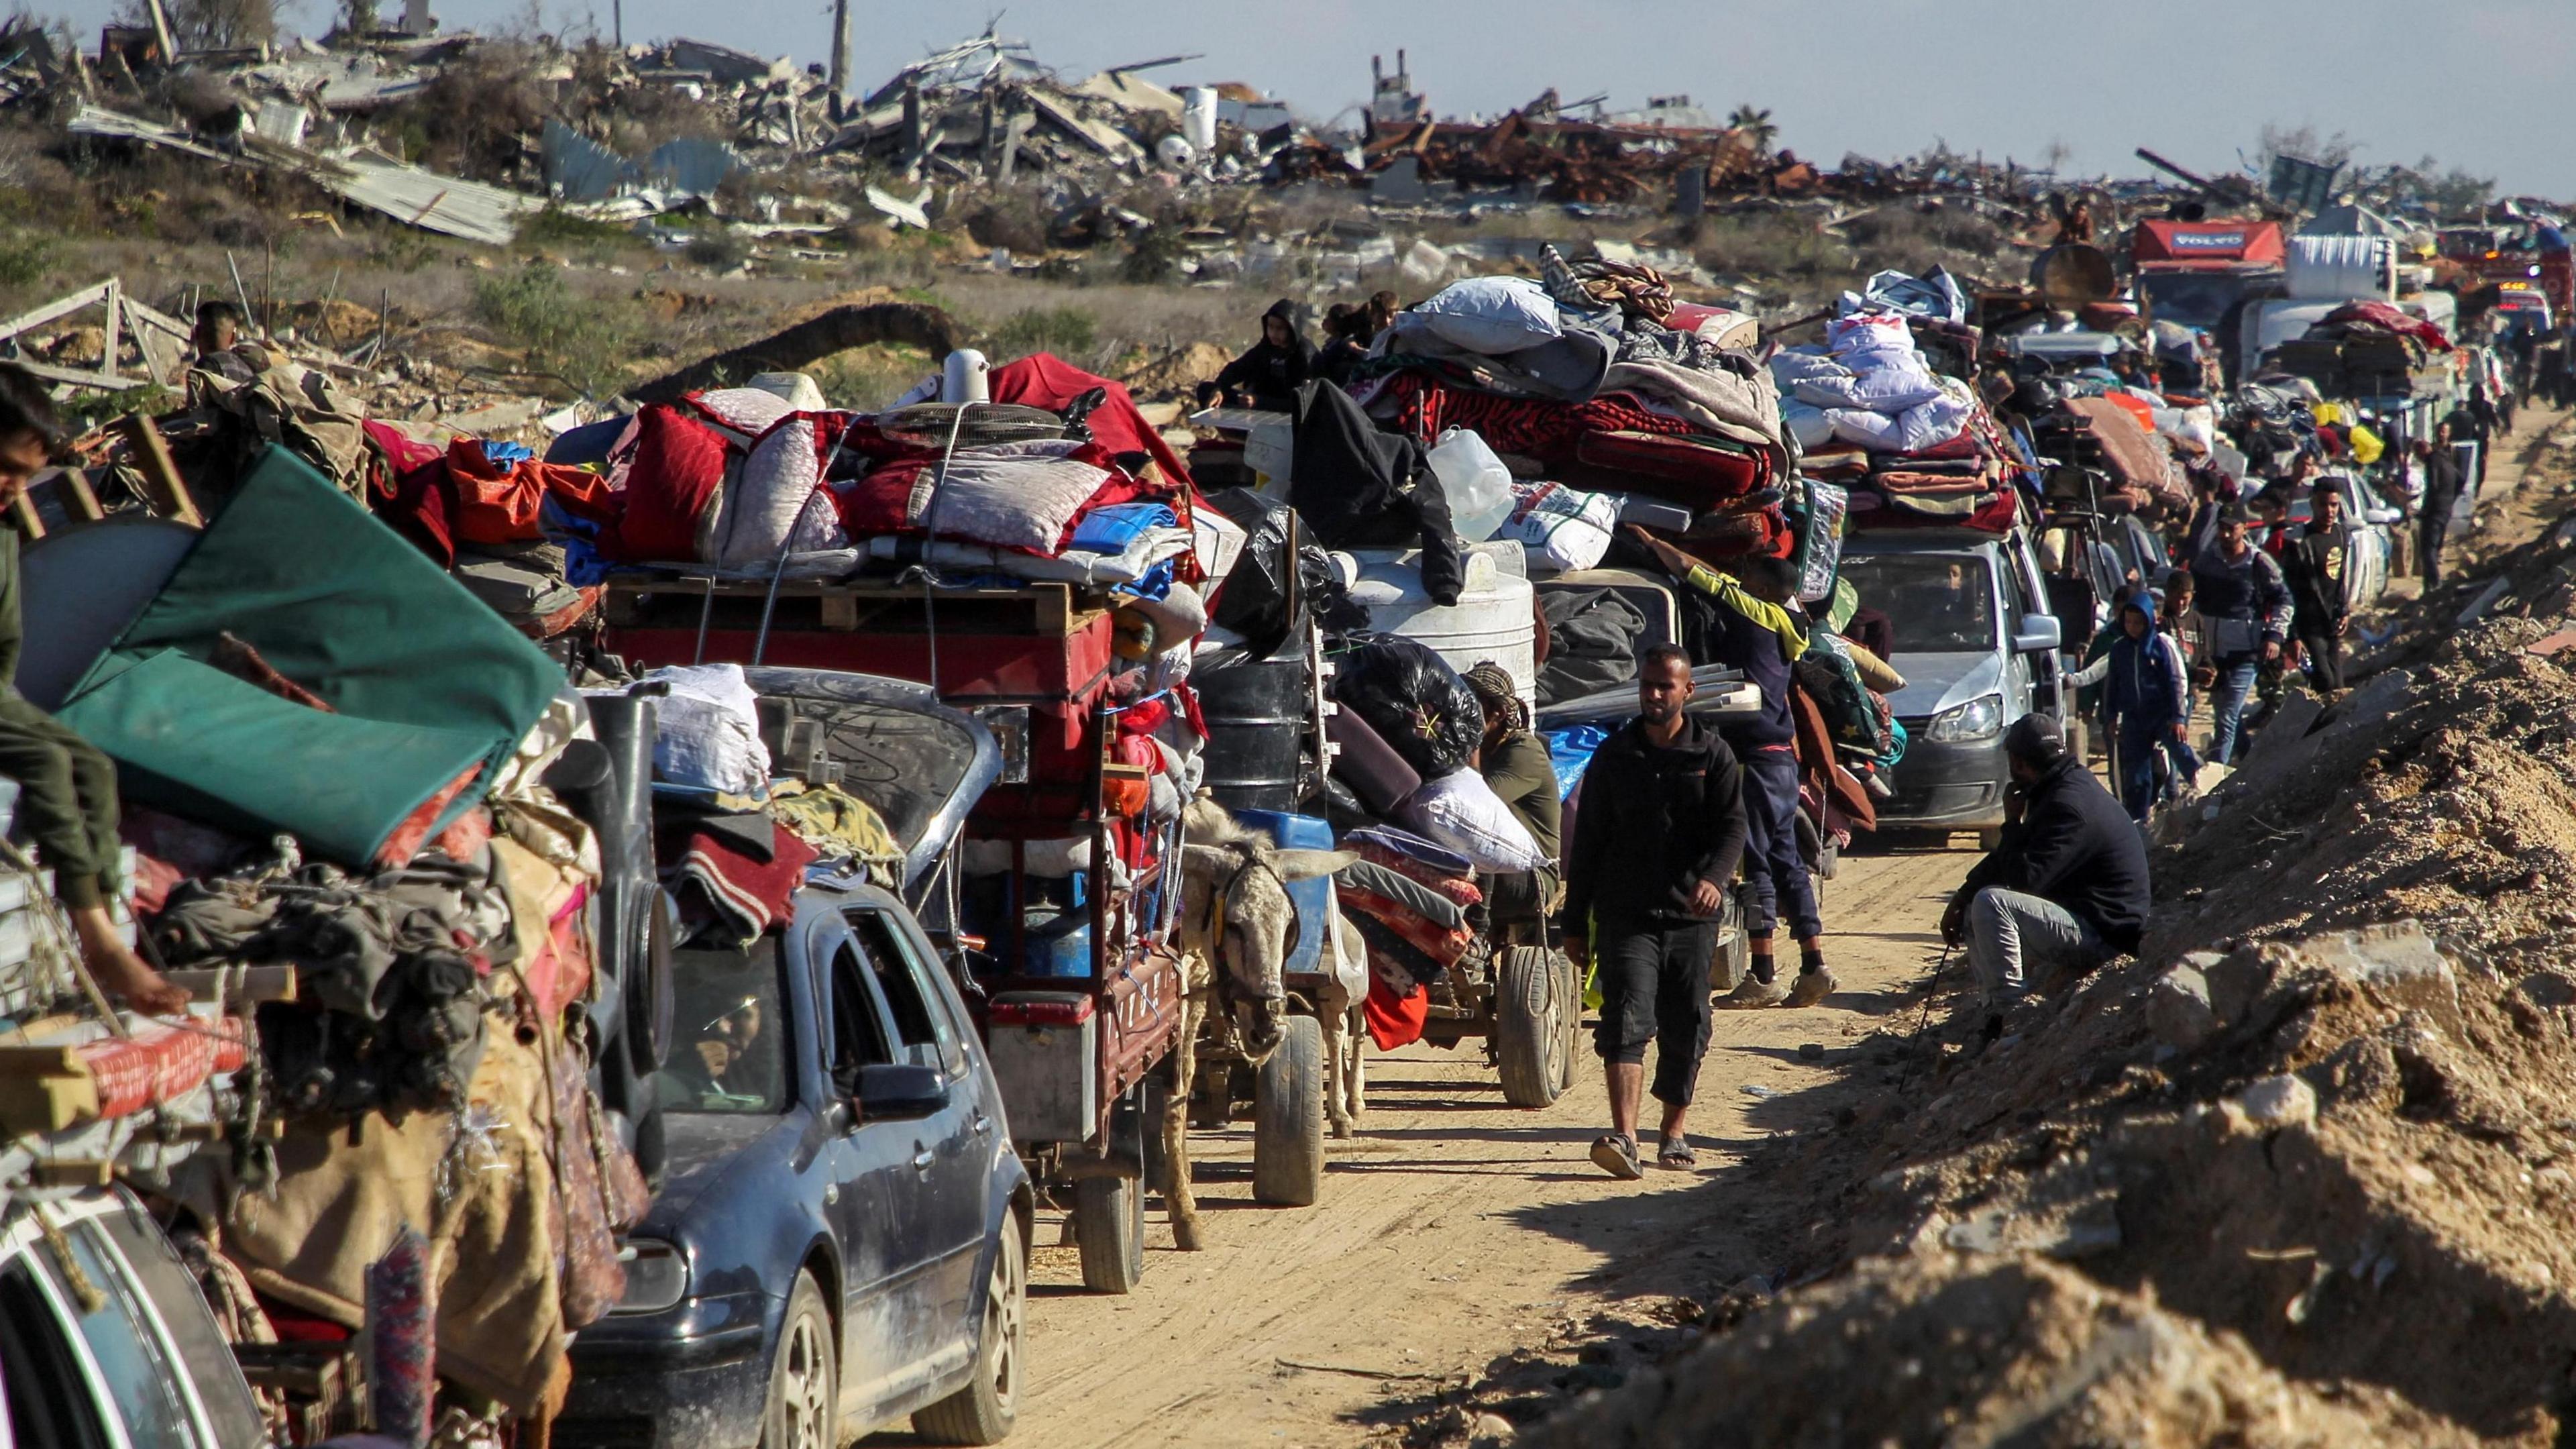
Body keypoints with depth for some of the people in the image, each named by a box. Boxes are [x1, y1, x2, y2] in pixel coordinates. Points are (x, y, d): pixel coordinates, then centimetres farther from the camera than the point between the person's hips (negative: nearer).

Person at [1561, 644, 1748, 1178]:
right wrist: (1575, 925, 8)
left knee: (1686, 1030, 6)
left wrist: (1713, 877, -26)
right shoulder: (1613, 756, 8)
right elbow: (1587, 842, 11)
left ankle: (1675, 1133, 23)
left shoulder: (1713, 756, 5)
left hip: (1691, 915, 1)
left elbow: (1732, 827, -4)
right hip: (1625, 914, -1)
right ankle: (1624, 1138, -26)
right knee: (1627, 1019, -15)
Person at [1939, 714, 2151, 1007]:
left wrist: (2013, 823, -12)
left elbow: (2024, 877, -27)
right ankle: (1999, 1005, 7)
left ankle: (2011, 1013, -23)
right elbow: (2002, 860, 17)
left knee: (1991, 904, -26)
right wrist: (1961, 899, 7)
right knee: (1973, 914, 15)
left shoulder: (2069, 806, -23)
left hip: (2101, 934, -11)